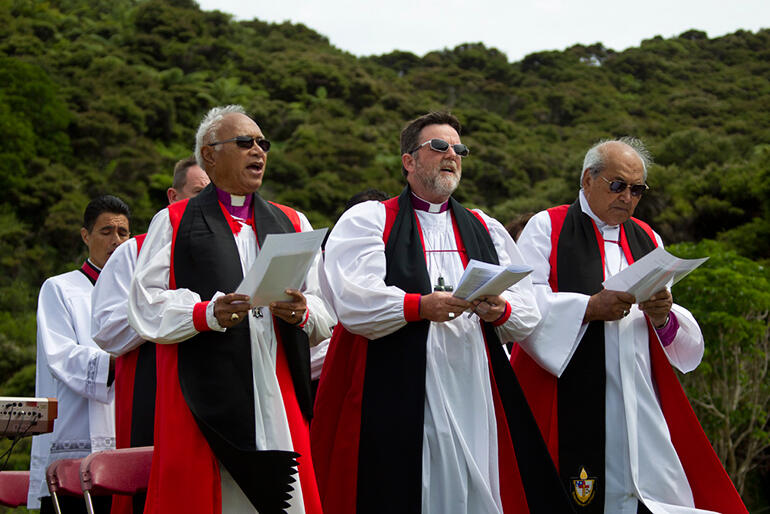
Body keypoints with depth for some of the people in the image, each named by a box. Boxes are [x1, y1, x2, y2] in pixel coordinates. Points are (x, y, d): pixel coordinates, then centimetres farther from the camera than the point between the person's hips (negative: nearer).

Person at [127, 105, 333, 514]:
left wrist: (303, 312, -9)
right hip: (205, 400, -3)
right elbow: (145, 307, -2)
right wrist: (207, 314, -18)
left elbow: (326, 316, 13)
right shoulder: (173, 223, 11)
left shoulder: (292, 224, 21)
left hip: (279, 400, 3)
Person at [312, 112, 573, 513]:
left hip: (476, 400, 4)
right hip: (397, 400, -4)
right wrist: (419, 306, -23)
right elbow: (353, 300, -10)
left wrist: (500, 311, -12)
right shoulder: (367, 220, 6)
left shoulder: (487, 230, 19)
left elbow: (529, 313, 10)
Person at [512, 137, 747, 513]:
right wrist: (589, 308, -19)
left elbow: (686, 339, 17)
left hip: (640, 405, 4)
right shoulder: (547, 228, 6)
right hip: (571, 407, -4)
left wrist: (662, 316, -6)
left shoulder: (647, 240, 20)